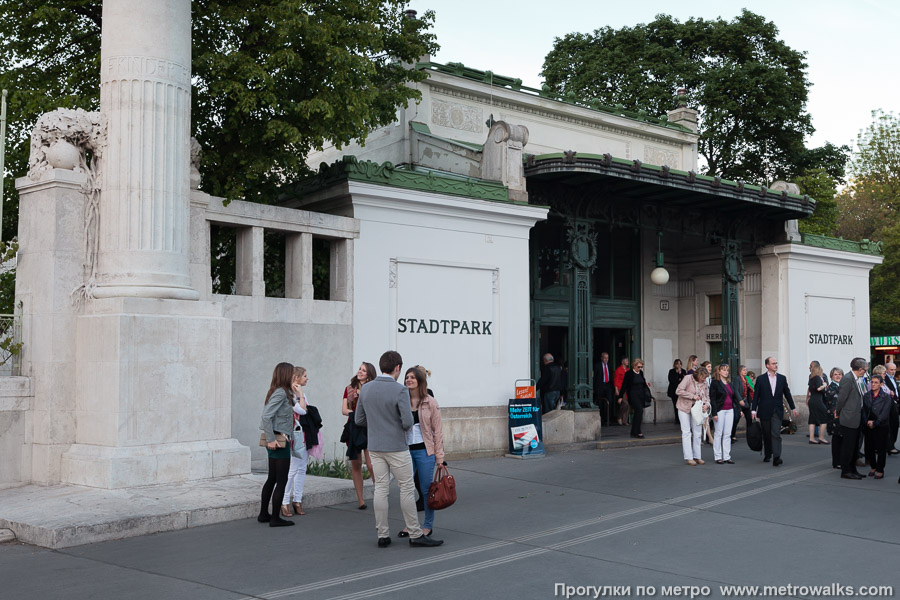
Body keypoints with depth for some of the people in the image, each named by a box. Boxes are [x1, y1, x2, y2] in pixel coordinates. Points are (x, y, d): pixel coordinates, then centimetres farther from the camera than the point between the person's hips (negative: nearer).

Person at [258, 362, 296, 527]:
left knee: (272, 478, 17)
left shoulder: (282, 392, 12)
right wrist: (271, 439, -21)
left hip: (277, 440, 10)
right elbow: (266, 416, -23)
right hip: (278, 441, -9)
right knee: (281, 480, -2)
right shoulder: (281, 393, -16)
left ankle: (263, 514, 25)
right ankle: (275, 518, 4)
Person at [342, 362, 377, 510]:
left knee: (371, 464, -13)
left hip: (369, 429, -4)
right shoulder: (349, 389, 13)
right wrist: (355, 413, -11)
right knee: (355, 465, 5)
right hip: (353, 429, 4)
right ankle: (360, 500, 12)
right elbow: (344, 410, 7)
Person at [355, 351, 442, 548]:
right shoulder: (400, 390, -16)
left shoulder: (366, 389, 2)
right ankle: (415, 535, 7)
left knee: (381, 489, 8)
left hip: (375, 447, 6)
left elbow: (359, 419, 8)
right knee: (407, 489, 2)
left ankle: (383, 535, 10)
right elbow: (407, 422, -20)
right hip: (396, 448, -5)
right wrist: (400, 425, 3)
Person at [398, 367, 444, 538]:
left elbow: (437, 431, -1)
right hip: (406, 450, 3)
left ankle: (428, 525, 17)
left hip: (424, 450, -3)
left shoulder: (430, 403, -3)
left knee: (426, 489, 4)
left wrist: (439, 457, -4)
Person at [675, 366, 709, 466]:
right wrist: (692, 396, -22)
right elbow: (679, 391, -21)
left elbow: (706, 396, 9)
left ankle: (697, 457, 14)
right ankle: (688, 458, -3)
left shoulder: (703, 383, 1)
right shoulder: (688, 379, -16)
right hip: (684, 408, -5)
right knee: (686, 432, -4)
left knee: (697, 433, 7)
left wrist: (706, 403, -13)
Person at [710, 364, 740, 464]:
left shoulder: (730, 384, 14)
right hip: (720, 411, -6)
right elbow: (712, 399, -9)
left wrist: (739, 409, 7)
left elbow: (735, 397, 16)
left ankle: (727, 457, 9)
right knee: (719, 433, 0)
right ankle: (718, 457, 5)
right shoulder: (715, 383, -5)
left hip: (730, 410, 6)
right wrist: (714, 413, -15)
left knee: (728, 434, 6)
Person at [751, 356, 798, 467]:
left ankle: (776, 457, -19)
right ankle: (768, 455, 26)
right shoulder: (760, 379, 0)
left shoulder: (782, 378, 7)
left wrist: (793, 408, 17)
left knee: (776, 434, -12)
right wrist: (753, 410, -5)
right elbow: (756, 395, 0)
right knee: (766, 435, 9)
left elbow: (787, 394, 15)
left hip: (777, 411, 1)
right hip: (764, 411, 0)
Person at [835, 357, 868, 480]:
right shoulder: (847, 379, -19)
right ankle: (845, 471, 6)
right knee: (848, 446, -2)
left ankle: (852, 470, 24)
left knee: (854, 446, 15)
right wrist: (838, 412, -4)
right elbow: (842, 397, -16)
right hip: (849, 419, -9)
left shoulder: (858, 379, 10)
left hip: (856, 419, 9)